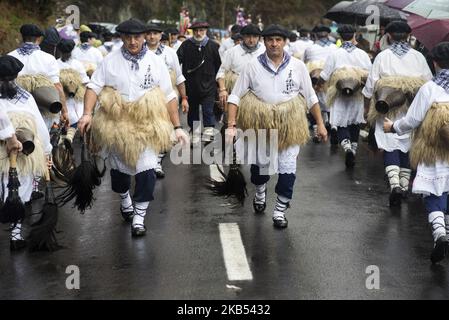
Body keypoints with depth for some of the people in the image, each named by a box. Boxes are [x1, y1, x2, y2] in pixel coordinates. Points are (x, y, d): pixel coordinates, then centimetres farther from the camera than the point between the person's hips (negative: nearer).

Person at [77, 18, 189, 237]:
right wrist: (87, 114, -21)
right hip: (116, 124, 1)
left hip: (147, 126, -1)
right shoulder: (110, 61, -1)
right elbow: (94, 87, -6)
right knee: (118, 168, 15)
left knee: (146, 170, -11)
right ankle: (124, 199, 45)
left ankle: (139, 217, 1)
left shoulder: (156, 63, 0)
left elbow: (170, 97, 3)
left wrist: (177, 127, -1)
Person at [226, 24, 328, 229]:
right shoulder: (253, 66, -3)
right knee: (260, 164, 15)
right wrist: (231, 124, -13)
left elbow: (311, 97, 7)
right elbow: (235, 96, -3)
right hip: (260, 125, 0)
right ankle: (260, 190, 48)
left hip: (289, 126, 0)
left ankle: (280, 210, 12)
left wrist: (320, 124, 5)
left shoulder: (297, 67, -1)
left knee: (288, 169, -4)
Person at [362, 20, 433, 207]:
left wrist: (366, 107, 9)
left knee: (390, 147, -3)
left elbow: (371, 85, -2)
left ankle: (394, 183, -22)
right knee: (407, 146, 14)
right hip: (413, 112, 2)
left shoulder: (383, 56, -3)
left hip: (389, 111, -2)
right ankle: (404, 185, 21)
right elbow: (429, 83, 3)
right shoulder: (418, 57, 2)